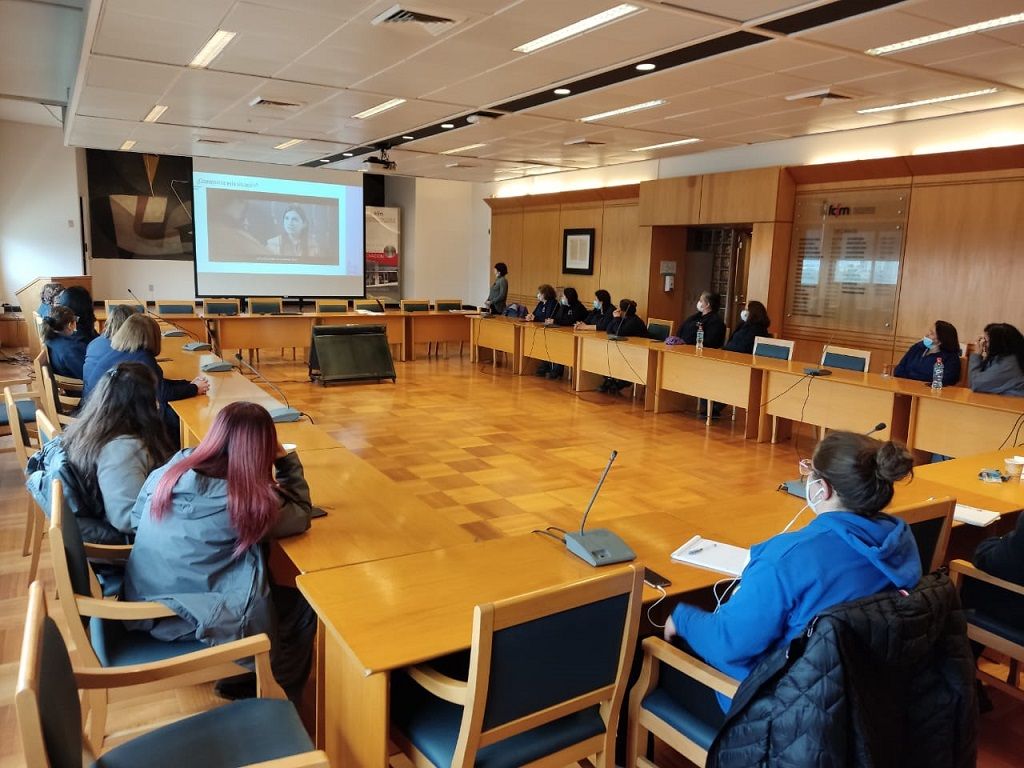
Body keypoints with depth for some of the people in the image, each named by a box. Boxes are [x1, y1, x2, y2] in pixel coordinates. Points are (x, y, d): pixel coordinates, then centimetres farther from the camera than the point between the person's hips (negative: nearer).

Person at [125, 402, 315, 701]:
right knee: (303, 606, 12)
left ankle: (247, 681, 32)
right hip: (197, 625, -6)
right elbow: (300, 516, -5)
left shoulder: (167, 471, -8)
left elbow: (135, 517, 9)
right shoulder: (251, 500, -23)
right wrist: (287, 460, -3)